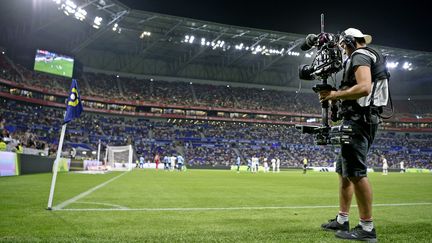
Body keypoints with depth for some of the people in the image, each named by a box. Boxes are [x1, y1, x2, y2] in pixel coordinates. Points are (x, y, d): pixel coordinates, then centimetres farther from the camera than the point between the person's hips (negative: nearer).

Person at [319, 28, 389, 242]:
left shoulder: (360, 56, -6)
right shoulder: (371, 58, 26)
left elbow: (364, 88, -22)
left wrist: (335, 94, -13)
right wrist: (336, 97, 17)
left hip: (358, 119, -11)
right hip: (365, 119, 11)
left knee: (355, 172, -11)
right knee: (344, 171, 12)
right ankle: (342, 220, 18)